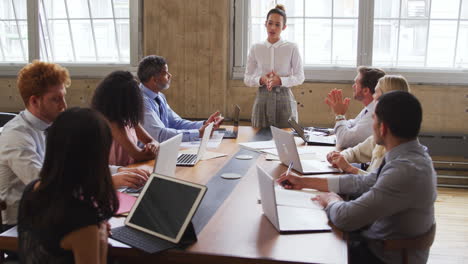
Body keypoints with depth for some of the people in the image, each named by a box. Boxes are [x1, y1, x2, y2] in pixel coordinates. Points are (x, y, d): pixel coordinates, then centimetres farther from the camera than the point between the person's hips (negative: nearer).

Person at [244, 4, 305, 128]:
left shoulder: (292, 48, -1)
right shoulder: (255, 48, 4)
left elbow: (300, 77, 0)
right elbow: (247, 78, 5)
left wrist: (280, 80, -17)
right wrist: (261, 80, -15)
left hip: (284, 98, -1)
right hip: (262, 98, 1)